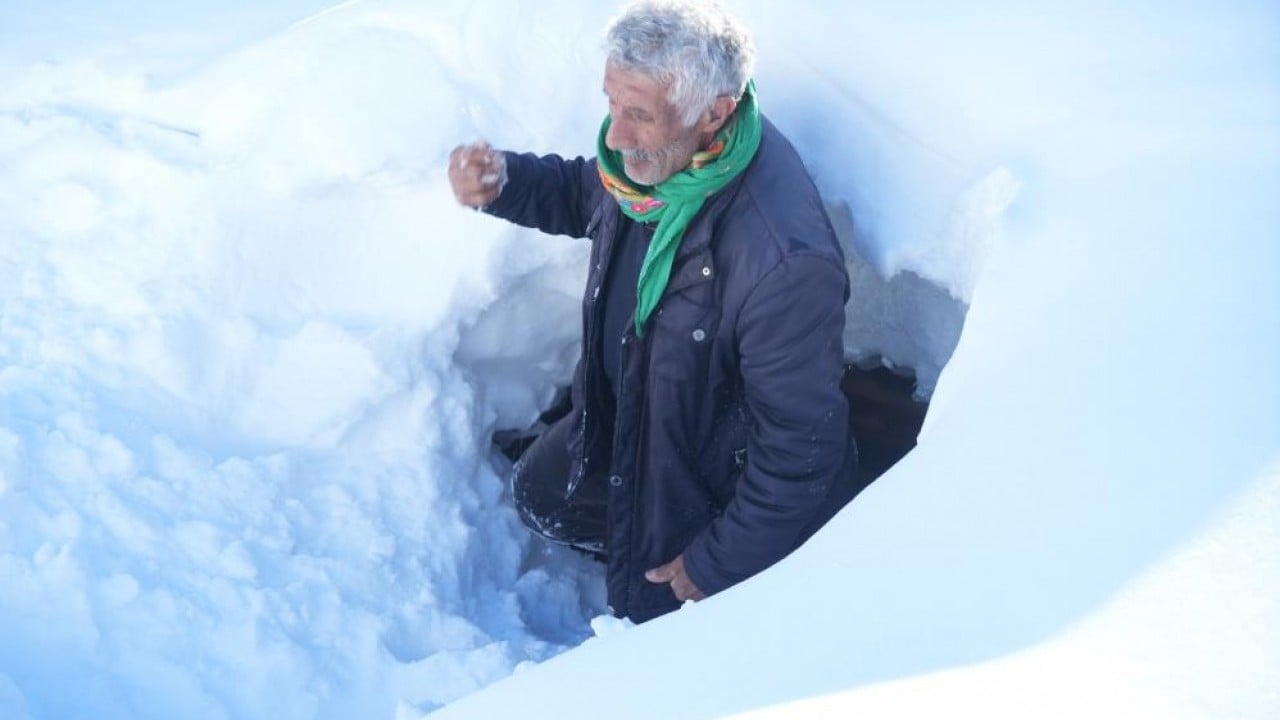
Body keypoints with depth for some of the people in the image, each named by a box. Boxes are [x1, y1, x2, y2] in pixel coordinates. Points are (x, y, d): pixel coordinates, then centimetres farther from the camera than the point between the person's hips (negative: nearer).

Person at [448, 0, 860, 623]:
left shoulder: (784, 264, -43)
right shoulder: (652, 151, -18)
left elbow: (800, 450, -32)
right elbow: (584, 196, 7)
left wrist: (715, 566, -20)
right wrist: (502, 181, -14)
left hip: (718, 474, -7)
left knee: (648, 618, 11)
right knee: (539, 497, 25)